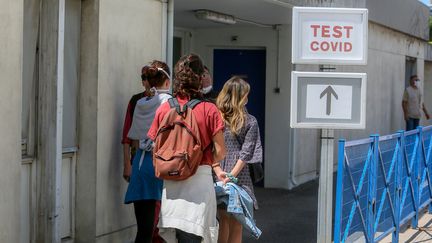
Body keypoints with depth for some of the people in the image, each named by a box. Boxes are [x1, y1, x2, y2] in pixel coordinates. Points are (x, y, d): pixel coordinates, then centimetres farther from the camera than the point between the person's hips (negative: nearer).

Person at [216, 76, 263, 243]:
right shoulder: (250, 122, -5)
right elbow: (246, 154, -9)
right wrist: (231, 176, -11)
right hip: (238, 180, -3)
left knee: (223, 221, 16)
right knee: (235, 224, 5)